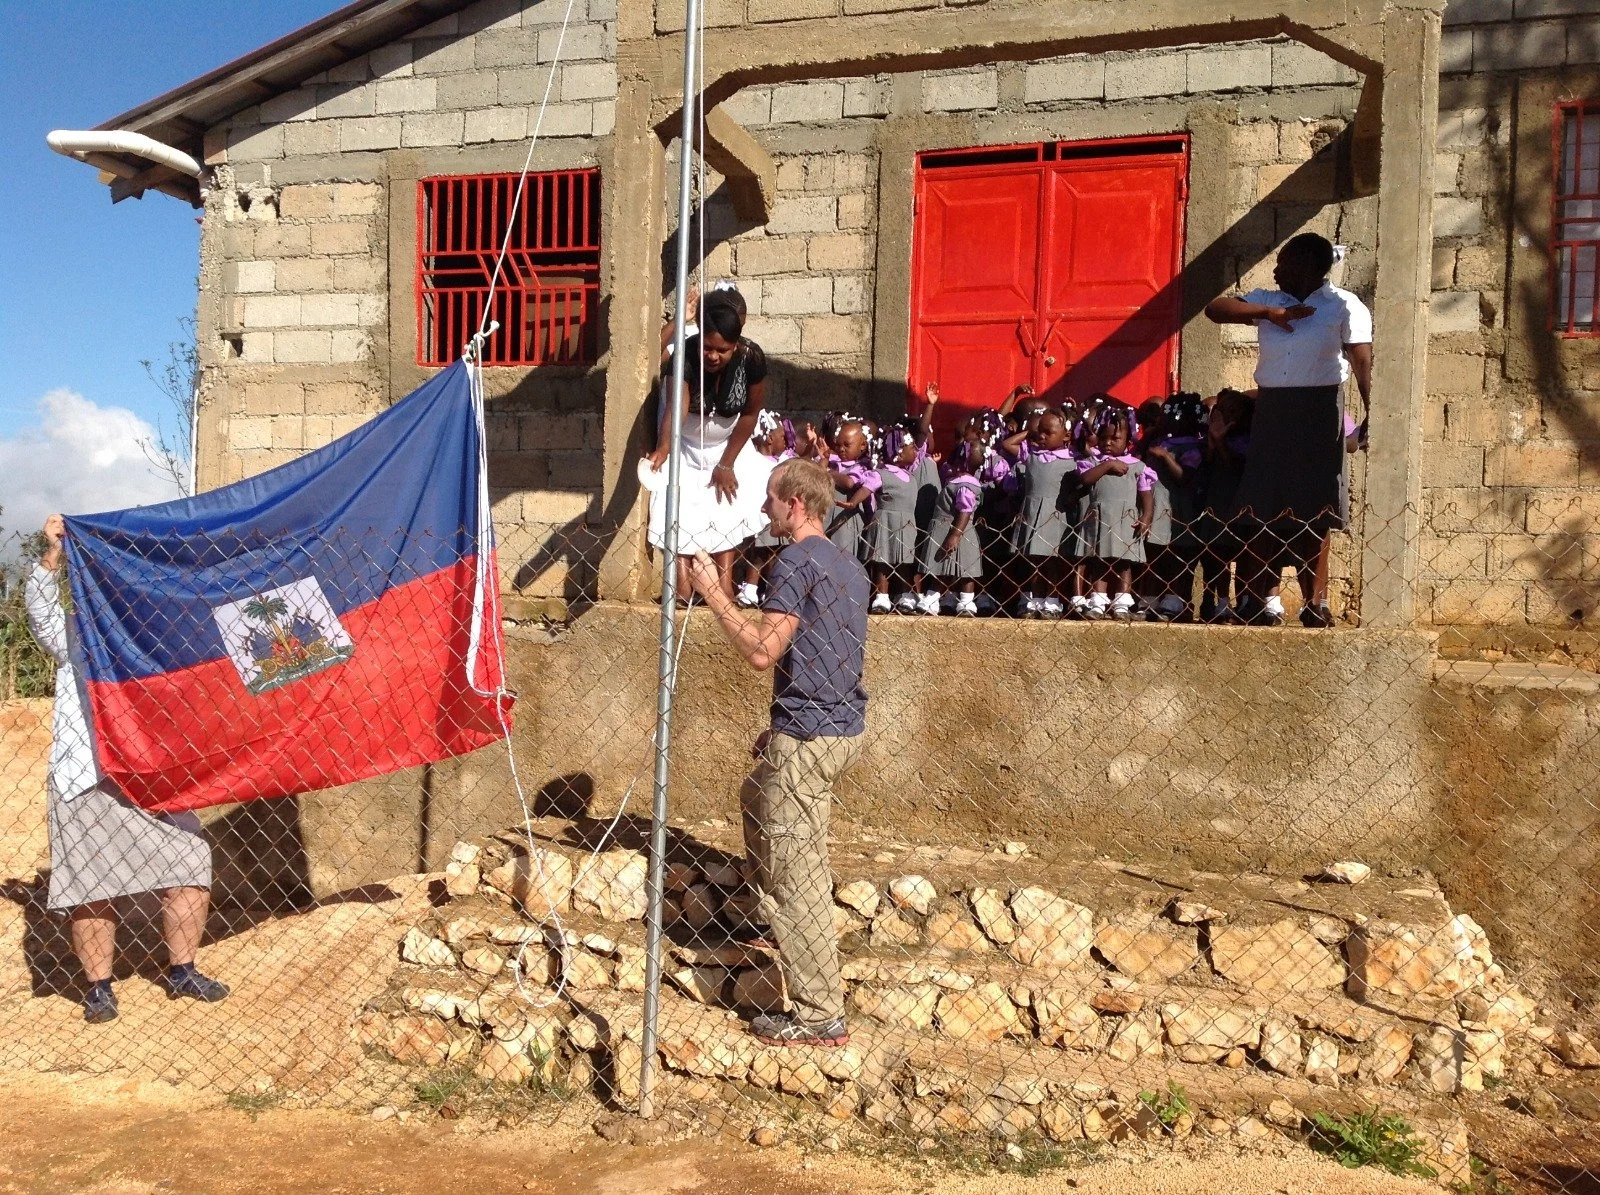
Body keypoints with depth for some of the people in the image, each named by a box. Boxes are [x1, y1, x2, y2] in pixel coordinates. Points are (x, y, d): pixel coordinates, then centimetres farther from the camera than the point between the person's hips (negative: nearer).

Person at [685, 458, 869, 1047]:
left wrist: (712, 593, -10)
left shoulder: (796, 562, -14)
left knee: (799, 875, -4)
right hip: (843, 726, 10)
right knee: (756, 796, 32)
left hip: (807, 733, -10)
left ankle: (820, 1016, 0)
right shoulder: (850, 566, 16)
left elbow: (762, 651, -20)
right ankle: (773, 919, 39)